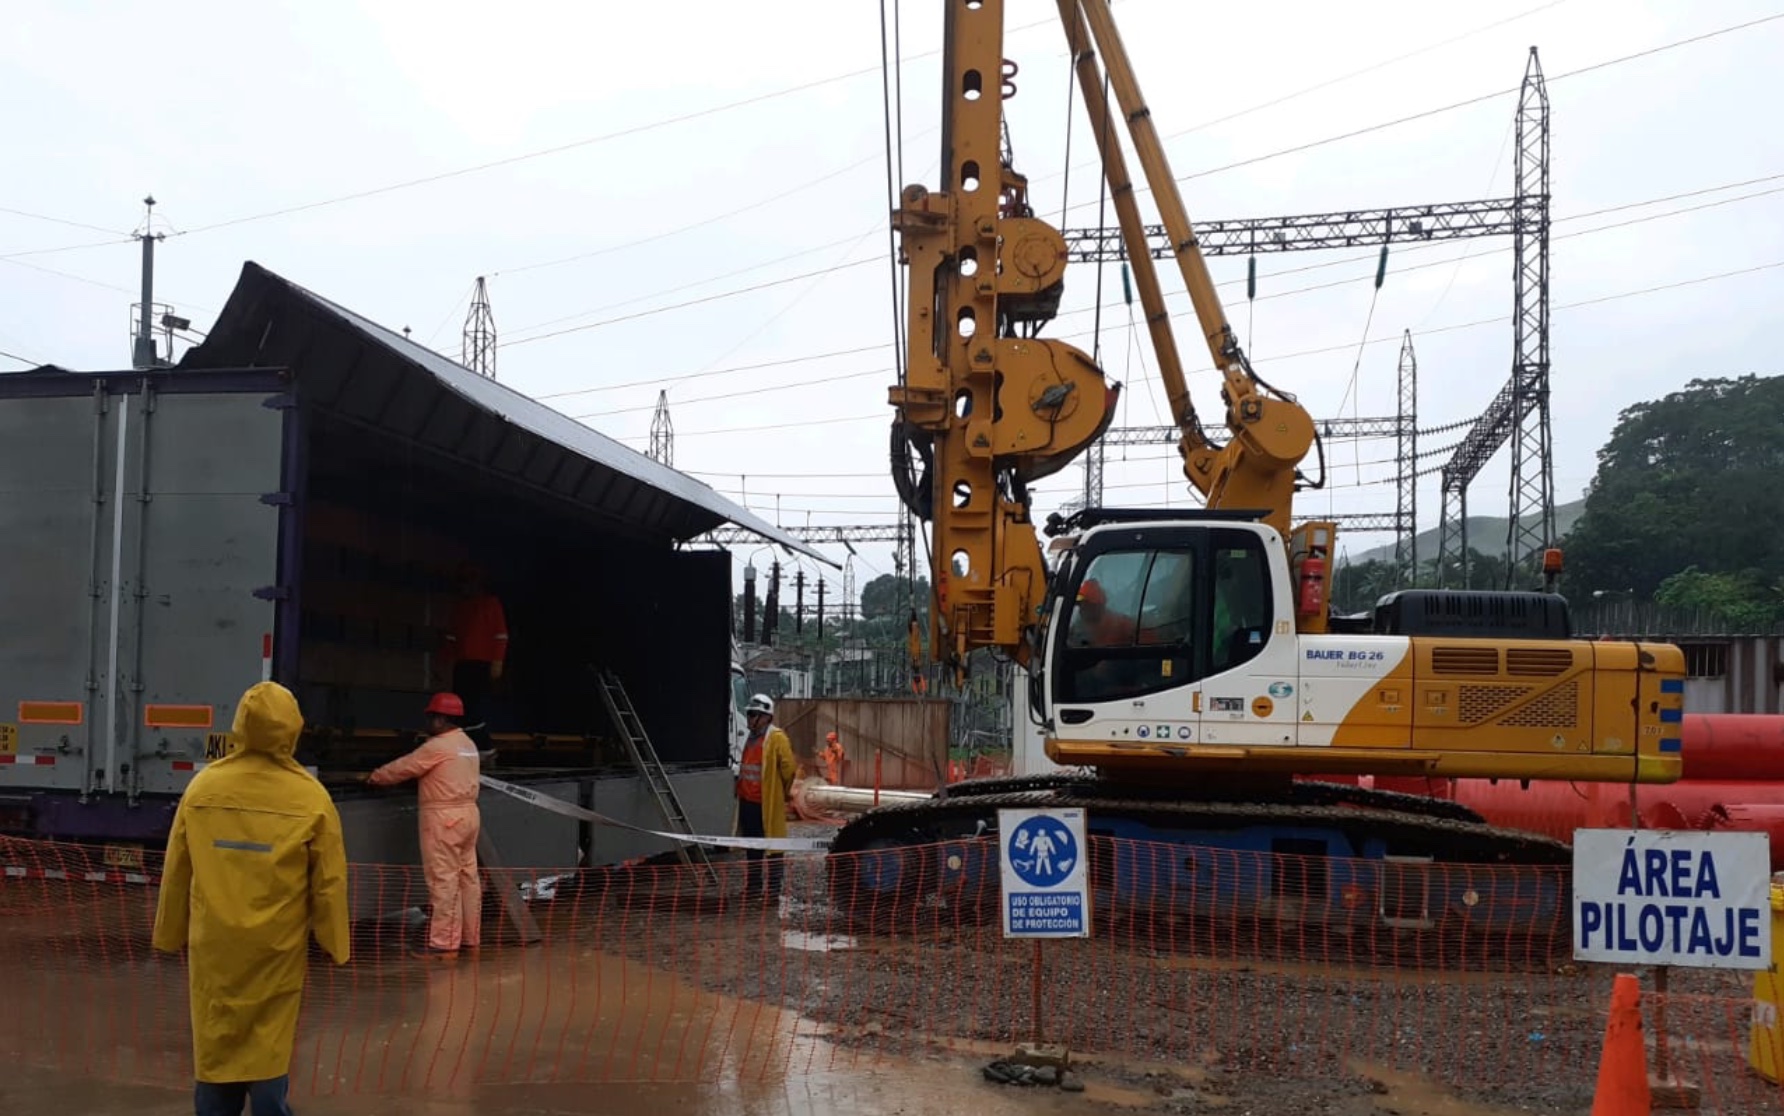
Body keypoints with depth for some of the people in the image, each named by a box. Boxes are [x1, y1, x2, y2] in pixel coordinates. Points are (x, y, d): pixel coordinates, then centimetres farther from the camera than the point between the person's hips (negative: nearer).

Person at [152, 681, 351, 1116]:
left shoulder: (202, 787, -6)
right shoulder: (310, 798, -12)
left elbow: (176, 872, 3)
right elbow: (329, 882, -6)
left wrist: (171, 934, 16)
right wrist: (334, 943, 7)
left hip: (214, 943, 2)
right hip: (277, 945, -2)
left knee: (214, 1044, 13)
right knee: (269, 1045, 8)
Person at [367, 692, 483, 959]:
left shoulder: (437, 747, -14)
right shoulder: (468, 744, 13)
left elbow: (404, 767, -4)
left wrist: (375, 777, 11)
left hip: (444, 817, -9)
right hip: (467, 813, 9)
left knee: (443, 880, -7)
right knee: (468, 877, 11)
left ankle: (443, 944, -6)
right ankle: (471, 938, 17)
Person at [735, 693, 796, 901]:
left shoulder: (777, 738, -13)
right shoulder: (751, 738, 14)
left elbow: (789, 767, -14)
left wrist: (784, 792, -3)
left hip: (768, 803, -9)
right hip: (747, 800, 9)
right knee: (751, 845, 16)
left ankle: (772, 888, 0)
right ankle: (751, 884, 26)